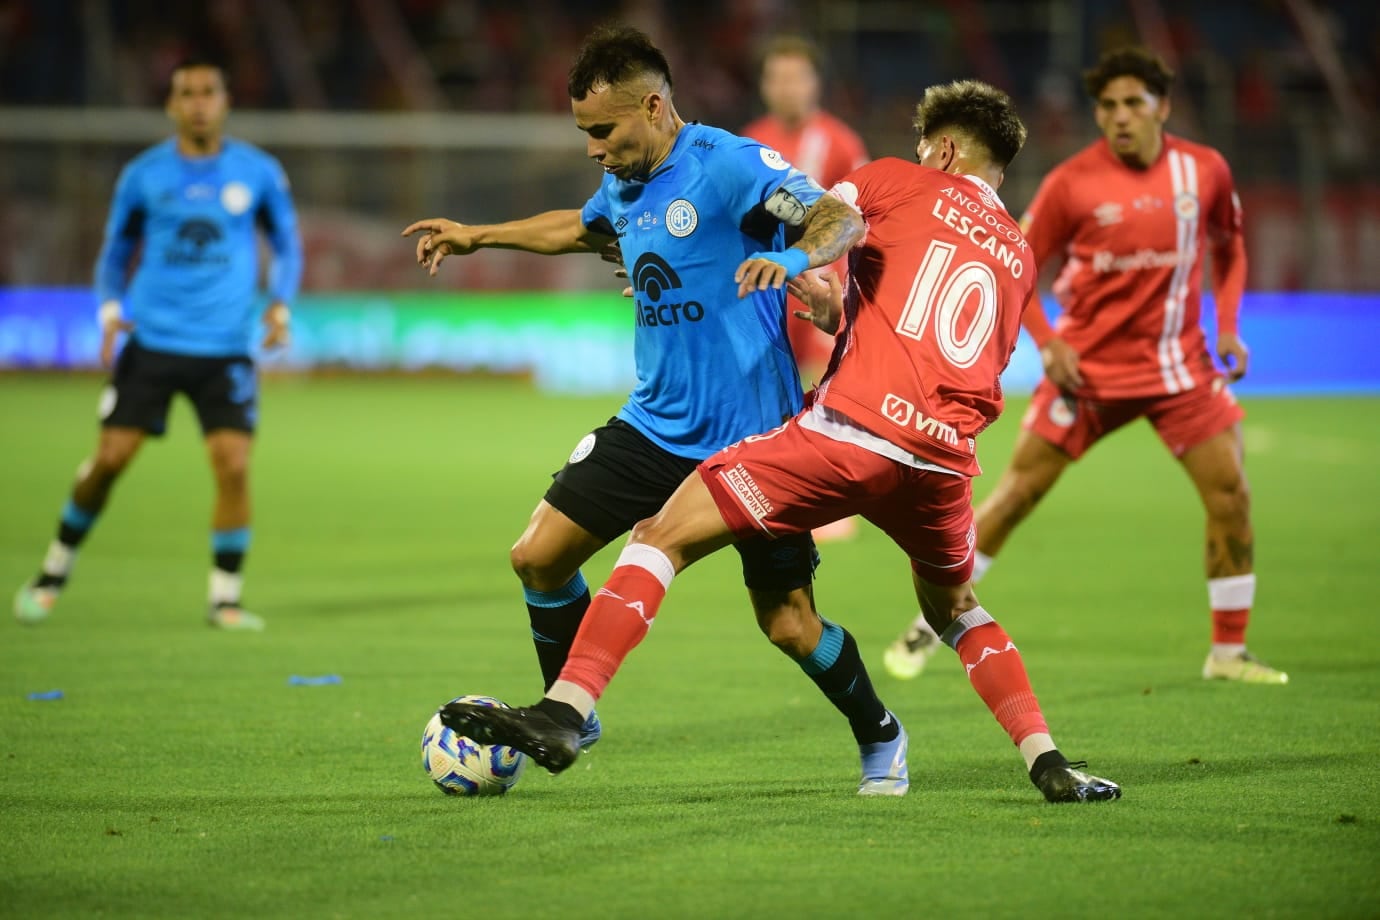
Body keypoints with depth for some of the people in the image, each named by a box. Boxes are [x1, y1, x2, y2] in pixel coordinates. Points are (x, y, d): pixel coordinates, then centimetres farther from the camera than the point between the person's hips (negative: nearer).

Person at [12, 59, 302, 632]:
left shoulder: (259, 173, 2)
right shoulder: (143, 176, 4)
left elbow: (287, 246, 14)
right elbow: (115, 253, 14)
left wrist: (279, 305, -3)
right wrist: (111, 309, -4)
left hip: (225, 349, 0)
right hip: (151, 342, 0)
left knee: (233, 464, -13)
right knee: (110, 458, -3)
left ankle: (225, 599, 1)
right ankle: (54, 574, 18)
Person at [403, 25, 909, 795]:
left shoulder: (727, 165, -16)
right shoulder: (623, 188, 8)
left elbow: (840, 218, -25)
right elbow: (581, 229, 32)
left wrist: (795, 259, -46)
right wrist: (480, 237, 38)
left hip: (753, 434, -7)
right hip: (658, 423, 7)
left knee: (790, 625, -5)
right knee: (538, 557, 1)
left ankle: (880, 739, 22)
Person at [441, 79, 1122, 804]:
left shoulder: (899, 181, 13)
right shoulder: (1016, 256, 26)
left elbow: (831, 218, -7)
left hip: (849, 431, -5)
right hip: (945, 456, 5)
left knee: (664, 536, -2)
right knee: (953, 608, 32)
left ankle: (564, 712, -16)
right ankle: (1049, 765, 18)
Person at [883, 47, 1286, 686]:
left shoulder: (1205, 170, -2)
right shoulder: (1072, 183, -10)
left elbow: (1228, 245, 16)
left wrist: (1227, 325, 4)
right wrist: (1047, 344, -13)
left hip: (1179, 363, 3)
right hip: (1090, 366, -2)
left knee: (1230, 492, -5)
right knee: (1019, 490, -4)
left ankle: (1229, 652, 9)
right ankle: (928, 627, 8)